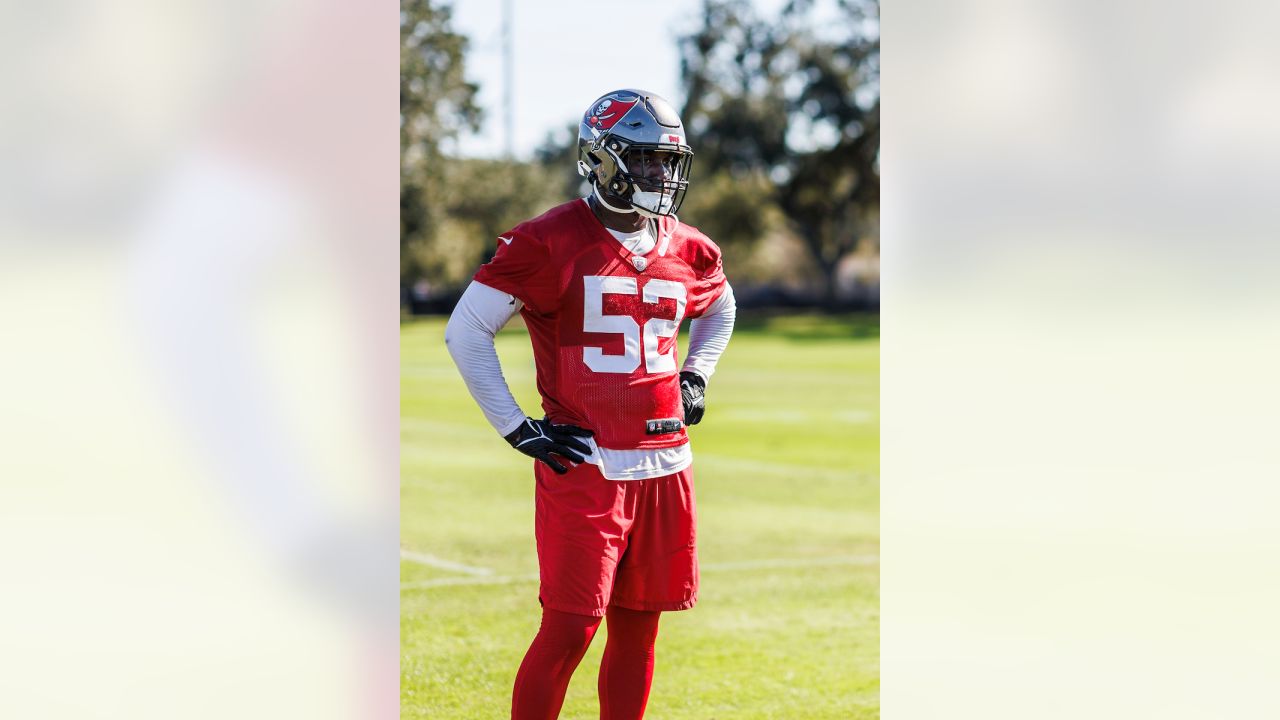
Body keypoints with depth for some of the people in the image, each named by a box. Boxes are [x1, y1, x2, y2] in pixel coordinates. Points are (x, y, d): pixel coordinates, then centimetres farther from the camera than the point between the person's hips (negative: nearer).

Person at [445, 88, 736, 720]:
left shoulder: (687, 251, 10)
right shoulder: (551, 241, -9)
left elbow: (720, 308, 33)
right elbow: (465, 330, -7)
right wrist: (517, 429, -8)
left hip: (664, 466, 6)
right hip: (583, 467, -6)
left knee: (639, 631, 10)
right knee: (569, 631, -9)